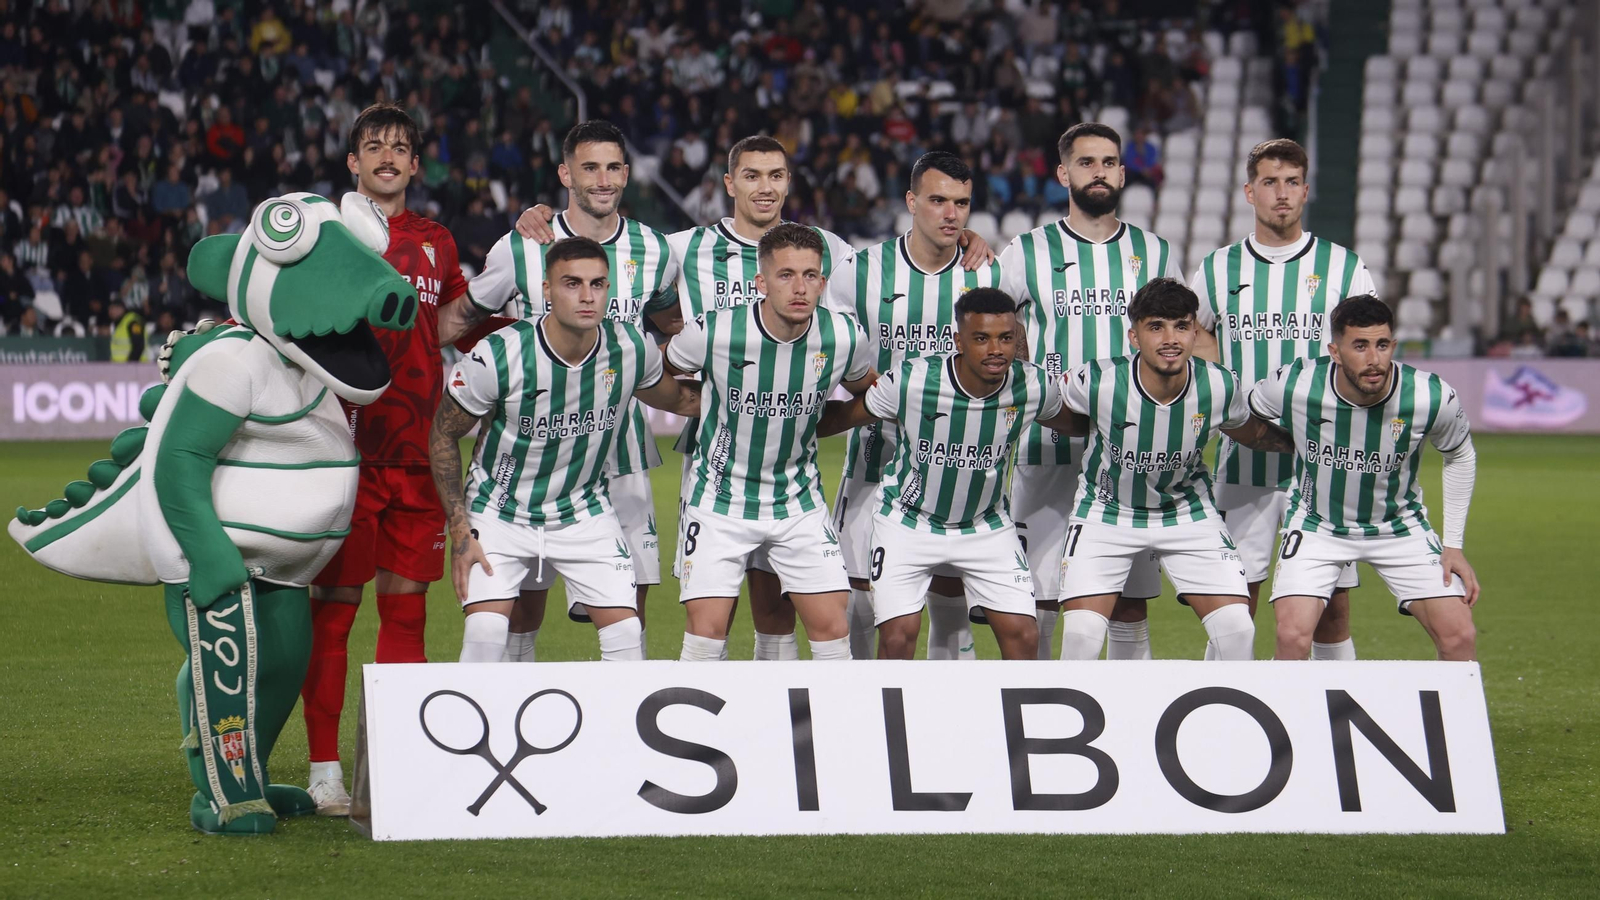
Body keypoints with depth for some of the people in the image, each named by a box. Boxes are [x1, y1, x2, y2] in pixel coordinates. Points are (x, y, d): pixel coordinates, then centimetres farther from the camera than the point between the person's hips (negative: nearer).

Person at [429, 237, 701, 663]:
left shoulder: (631, 348, -13)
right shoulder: (498, 356, -23)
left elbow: (672, 397, 13)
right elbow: (443, 436, -9)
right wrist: (459, 530, -12)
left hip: (586, 513, 3)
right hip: (500, 512, -3)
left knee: (626, 635, -9)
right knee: (485, 633, -18)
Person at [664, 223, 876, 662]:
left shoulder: (844, 338, -12)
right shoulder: (713, 332, -19)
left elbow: (867, 395, 12)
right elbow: (657, 372, 2)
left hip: (799, 502, 2)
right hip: (720, 498, -2)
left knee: (831, 625, -1)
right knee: (706, 630, -8)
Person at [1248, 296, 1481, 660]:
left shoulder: (1432, 398, -22)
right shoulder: (1294, 386, -25)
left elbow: (1460, 456, 0)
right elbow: (1243, 415, 0)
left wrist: (1453, 545, -2)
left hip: (1400, 527, 1)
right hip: (1316, 522, -1)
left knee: (1460, 636, -10)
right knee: (1293, 637, -21)